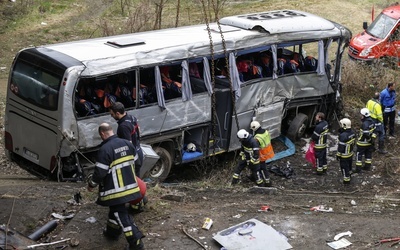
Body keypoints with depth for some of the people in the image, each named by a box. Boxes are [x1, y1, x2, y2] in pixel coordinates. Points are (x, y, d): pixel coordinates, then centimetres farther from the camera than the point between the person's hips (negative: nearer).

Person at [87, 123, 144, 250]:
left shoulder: (105, 149, -21)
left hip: (116, 189, -8)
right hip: (129, 185, 8)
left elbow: (100, 172, -19)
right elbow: (134, 162, 15)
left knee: (121, 214, 1)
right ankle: (112, 232, 42)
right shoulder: (127, 143, 3)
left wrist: (91, 184, -1)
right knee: (116, 208, 26)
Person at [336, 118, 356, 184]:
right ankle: (349, 174, 50)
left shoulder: (343, 135, -33)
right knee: (349, 165, 28)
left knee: (344, 167, 10)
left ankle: (346, 180, 21)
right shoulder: (352, 132, -8)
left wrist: (338, 155, -15)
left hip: (344, 155, -8)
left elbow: (341, 147, -25)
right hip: (351, 153, 8)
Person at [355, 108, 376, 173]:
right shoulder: (372, 121, 0)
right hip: (369, 143, 9)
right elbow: (373, 130, 10)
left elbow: (366, 134, -30)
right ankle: (367, 166, 31)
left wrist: (370, 139, -15)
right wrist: (372, 138, 15)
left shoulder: (365, 124, -30)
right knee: (368, 154, 19)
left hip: (362, 143, -9)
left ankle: (358, 168, 8)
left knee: (359, 155, 3)